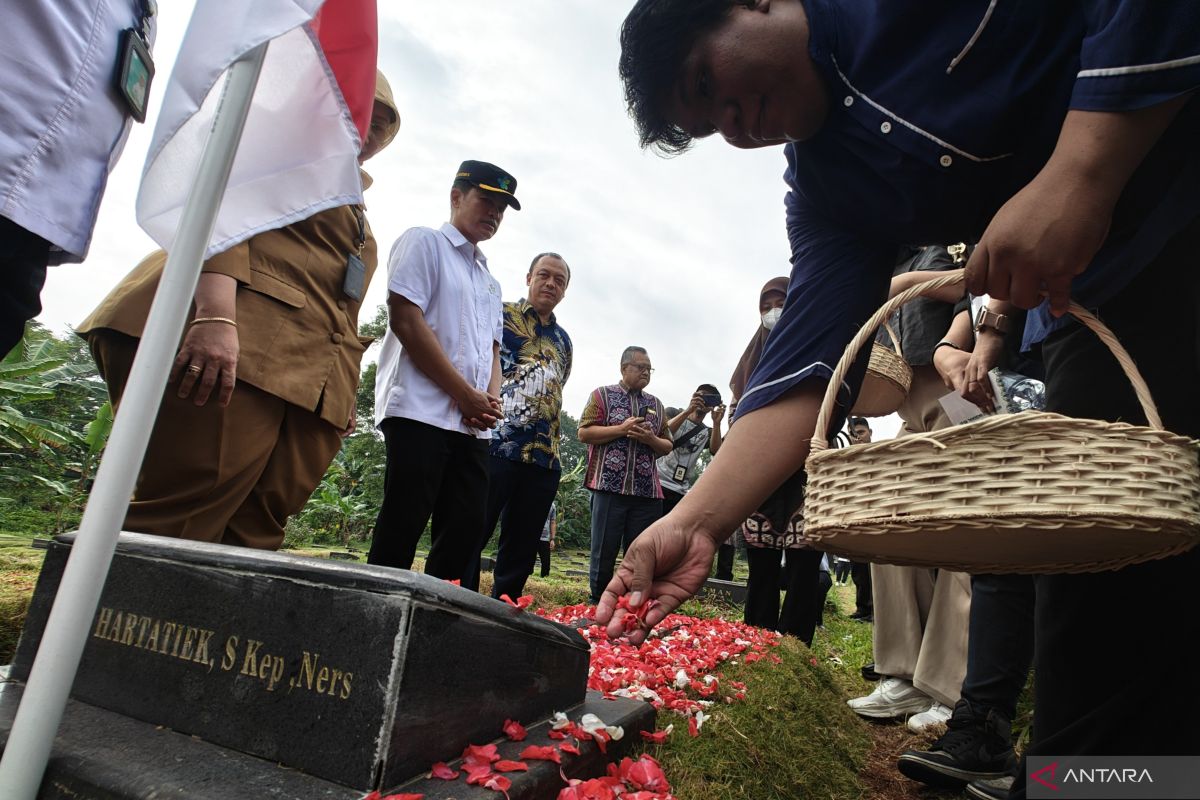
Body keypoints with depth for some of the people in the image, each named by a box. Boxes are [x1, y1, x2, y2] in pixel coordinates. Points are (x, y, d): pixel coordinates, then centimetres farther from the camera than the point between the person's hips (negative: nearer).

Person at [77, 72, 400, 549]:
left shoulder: (354, 213, 34)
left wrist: (344, 393, 20)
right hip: (230, 344, -7)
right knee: (173, 527, -14)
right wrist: (215, 314, -24)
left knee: (252, 538, -2)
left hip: (307, 382, 7)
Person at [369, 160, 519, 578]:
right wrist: (466, 395, -11)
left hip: (473, 424, 7)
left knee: (466, 528, 4)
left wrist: (490, 398, 0)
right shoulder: (424, 242, 4)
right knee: (401, 531, -7)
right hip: (421, 412, -7)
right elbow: (406, 321, -9)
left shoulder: (490, 281, 25)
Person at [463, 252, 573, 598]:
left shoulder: (563, 341, 21)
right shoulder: (500, 314, 5)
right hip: (495, 446, -5)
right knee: (470, 538, -3)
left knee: (521, 550, 10)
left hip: (545, 457, 6)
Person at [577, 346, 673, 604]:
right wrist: (622, 429, -12)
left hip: (647, 491, 4)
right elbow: (584, 433, -3)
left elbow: (667, 446, 18)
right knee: (604, 553, 2)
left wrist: (651, 439, -5)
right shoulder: (602, 395, 7)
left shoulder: (655, 404, 18)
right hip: (610, 487, -3)